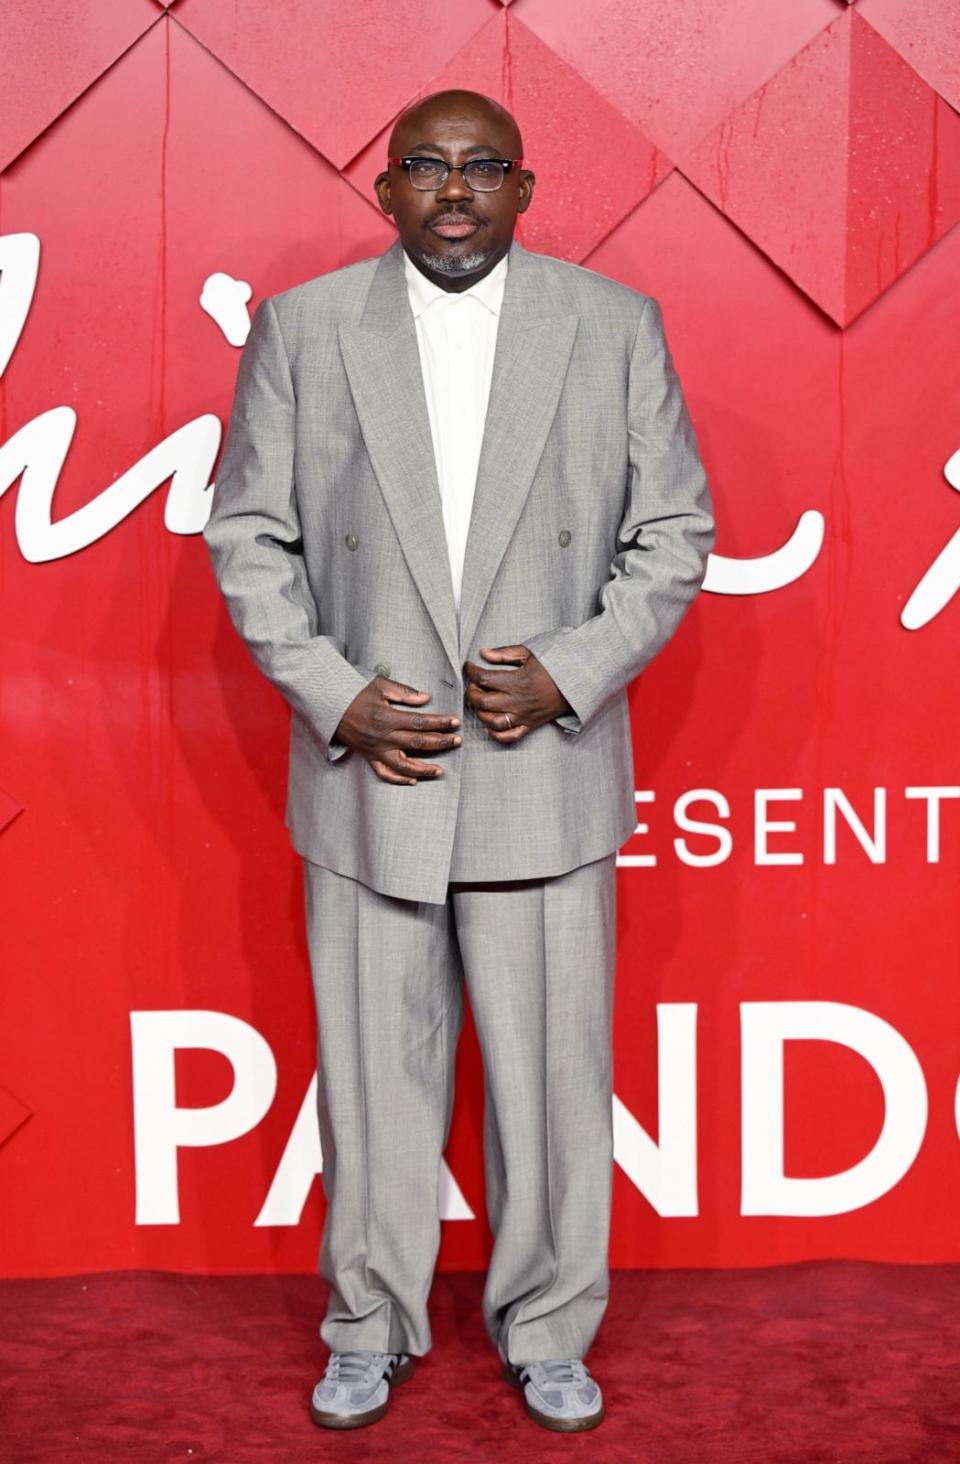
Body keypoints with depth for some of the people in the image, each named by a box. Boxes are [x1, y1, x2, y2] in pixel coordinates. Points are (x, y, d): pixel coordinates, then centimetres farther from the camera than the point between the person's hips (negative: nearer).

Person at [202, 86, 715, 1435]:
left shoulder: (616, 327, 2)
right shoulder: (301, 328, 2)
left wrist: (570, 673, -11)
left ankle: (546, 1329, 30)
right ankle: (372, 1326, 31)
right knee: (372, 1070, 11)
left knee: (552, 1070, 9)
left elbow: (676, 531, 3)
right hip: (367, 770, 1)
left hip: (548, 772, 0)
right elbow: (248, 533, 4)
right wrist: (336, 696, -8)